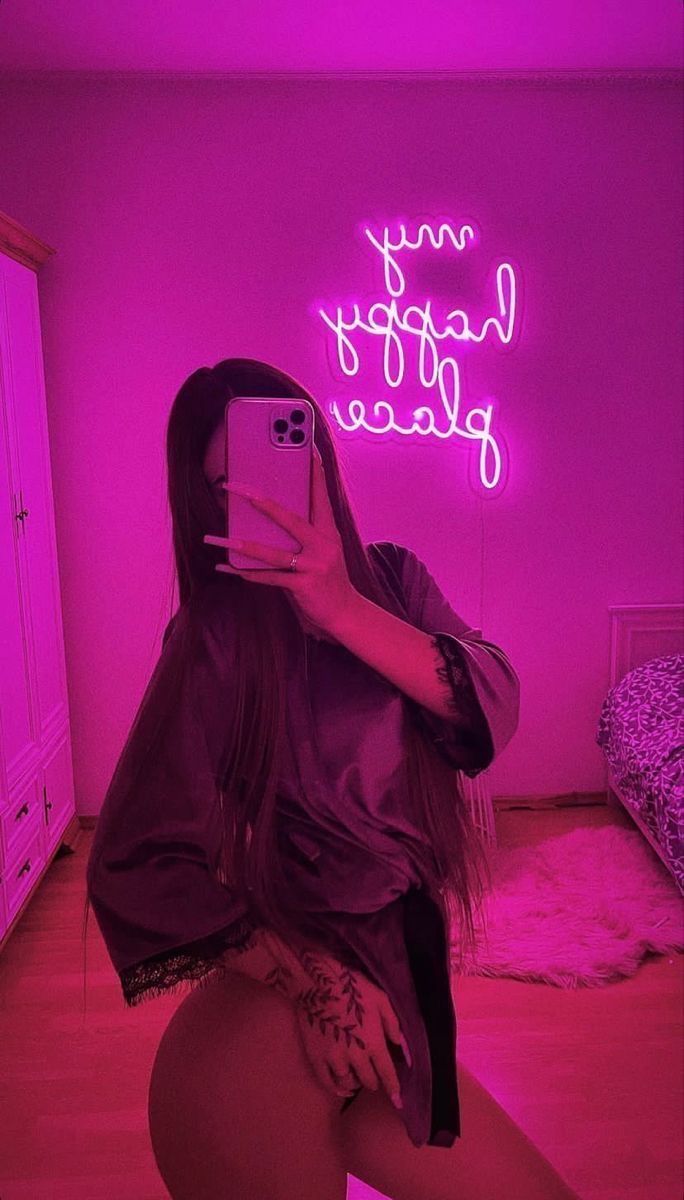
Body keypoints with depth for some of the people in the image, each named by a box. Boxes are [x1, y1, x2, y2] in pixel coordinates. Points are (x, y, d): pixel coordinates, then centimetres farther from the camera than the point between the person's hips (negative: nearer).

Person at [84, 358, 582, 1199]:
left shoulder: (389, 577, 0)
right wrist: (316, 984, -15)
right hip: (267, 1047, -5)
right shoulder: (216, 635, -16)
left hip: (402, 1011, 5)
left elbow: (492, 711, -14)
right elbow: (137, 866, -15)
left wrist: (344, 607, -28)